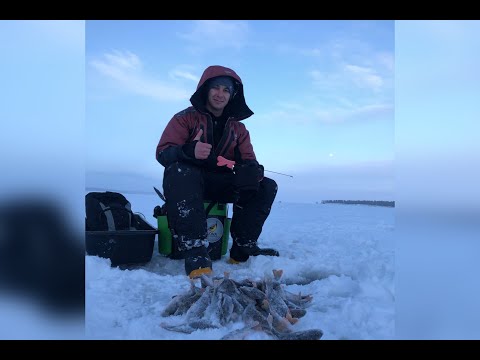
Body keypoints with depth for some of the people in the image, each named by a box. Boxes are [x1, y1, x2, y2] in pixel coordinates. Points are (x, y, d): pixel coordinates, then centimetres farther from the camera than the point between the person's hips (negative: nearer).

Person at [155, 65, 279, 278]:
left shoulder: (238, 128, 13)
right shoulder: (186, 118, 1)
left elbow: (248, 161, 4)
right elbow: (162, 153, -11)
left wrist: (251, 170, -24)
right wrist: (189, 151, -35)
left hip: (221, 185, 4)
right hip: (188, 181, -4)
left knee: (267, 186, -12)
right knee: (179, 170, -37)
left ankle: (242, 249, -15)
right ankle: (195, 256, -44)